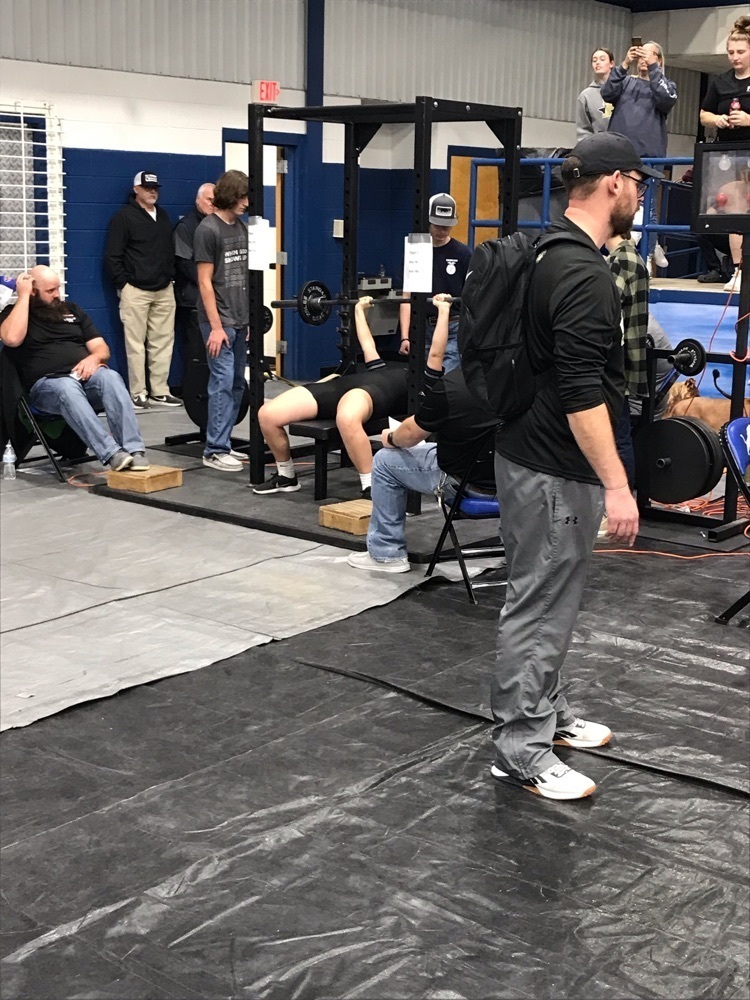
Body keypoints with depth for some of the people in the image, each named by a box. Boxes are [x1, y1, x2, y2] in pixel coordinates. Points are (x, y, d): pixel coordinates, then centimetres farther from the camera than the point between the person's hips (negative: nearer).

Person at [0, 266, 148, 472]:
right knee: (68, 389, -39)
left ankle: (134, 450, -43)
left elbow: (102, 349, 18)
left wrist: (94, 358, -7)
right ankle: (112, 454, -51)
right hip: (47, 383, -3)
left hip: (86, 376, 3)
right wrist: (23, 296, -5)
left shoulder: (72, 310, 22)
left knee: (111, 377, -31)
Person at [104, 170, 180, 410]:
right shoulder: (124, 217, -5)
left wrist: (170, 277, 12)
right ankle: (138, 393, 2)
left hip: (164, 290, 6)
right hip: (135, 291, -6)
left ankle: (160, 391, 12)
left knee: (163, 343, 5)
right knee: (136, 344, -3)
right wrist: (123, 284, -10)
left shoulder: (163, 217, 16)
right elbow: (112, 256, -8)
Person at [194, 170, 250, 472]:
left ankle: (222, 443, 15)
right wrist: (216, 326, -16)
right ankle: (215, 451, -6)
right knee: (222, 382, -10)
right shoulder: (208, 229, -9)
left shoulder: (241, 227, 13)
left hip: (240, 320, 8)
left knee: (237, 384, 8)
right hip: (219, 321, -8)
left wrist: (251, 316, 14)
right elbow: (205, 281, -12)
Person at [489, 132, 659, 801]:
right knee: (542, 606, -3)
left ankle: (544, 712, 33)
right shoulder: (582, 271, -21)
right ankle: (521, 751, 7)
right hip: (554, 468, -11)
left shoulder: (556, 255, 12)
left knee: (549, 598, 20)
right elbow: (581, 392, -27)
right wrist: (617, 486, -27)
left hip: (539, 455, 11)